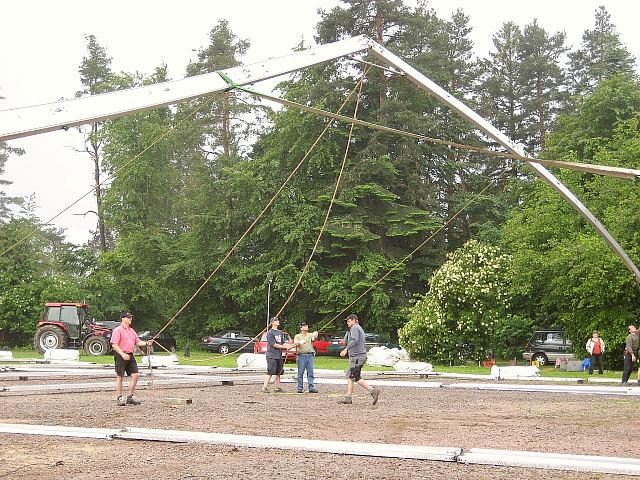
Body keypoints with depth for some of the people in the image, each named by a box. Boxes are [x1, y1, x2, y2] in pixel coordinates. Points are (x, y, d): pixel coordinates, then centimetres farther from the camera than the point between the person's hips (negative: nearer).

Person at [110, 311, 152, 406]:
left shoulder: (132, 331, 19)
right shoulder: (118, 330, -7)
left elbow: (138, 342, 20)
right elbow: (114, 345, -14)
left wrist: (146, 343, 1)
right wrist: (122, 354, -24)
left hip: (130, 356, 8)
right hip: (121, 356, -8)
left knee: (135, 375, 1)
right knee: (120, 377, -1)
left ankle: (130, 397, 10)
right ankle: (120, 398, 7)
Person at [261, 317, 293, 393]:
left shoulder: (280, 332, 15)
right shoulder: (270, 333, -8)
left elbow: (283, 343, 13)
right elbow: (274, 345, -13)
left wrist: (290, 345, -7)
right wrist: (285, 347, -12)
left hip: (279, 355, 7)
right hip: (271, 356, -7)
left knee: (278, 372, 9)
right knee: (270, 372, -10)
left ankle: (277, 388, 14)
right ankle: (264, 387, -8)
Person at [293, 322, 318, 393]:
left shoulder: (310, 335, 14)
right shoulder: (298, 336, 9)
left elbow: (313, 339, -8)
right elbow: (295, 343, -6)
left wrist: (315, 336, -31)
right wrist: (299, 342, -28)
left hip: (310, 355, 2)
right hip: (302, 355, -2)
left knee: (310, 372, -1)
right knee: (300, 372, -1)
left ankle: (311, 387, -1)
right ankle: (299, 388, 3)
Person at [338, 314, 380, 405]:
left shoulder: (355, 328, -9)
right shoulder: (359, 329, 24)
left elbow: (354, 340, -25)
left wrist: (346, 349, -32)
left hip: (357, 357, -11)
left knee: (356, 378, -12)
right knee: (349, 377, 9)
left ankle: (373, 391, -15)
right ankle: (348, 398, 8)